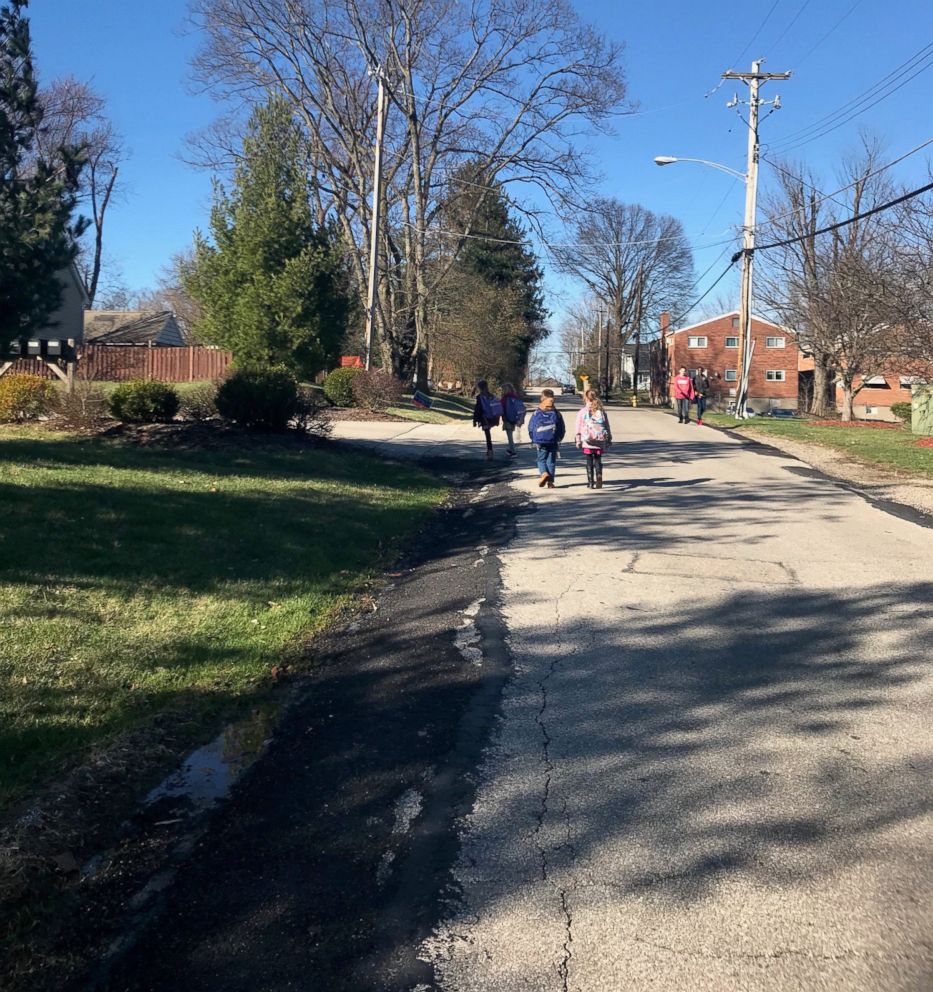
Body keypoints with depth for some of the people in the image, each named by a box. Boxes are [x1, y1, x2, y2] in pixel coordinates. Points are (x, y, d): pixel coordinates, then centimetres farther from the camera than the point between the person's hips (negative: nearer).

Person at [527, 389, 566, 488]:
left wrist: (533, 440, 12)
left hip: (540, 442, -1)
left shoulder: (536, 413, -4)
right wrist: (559, 439, 17)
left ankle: (544, 473, -16)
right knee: (551, 461, 8)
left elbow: (530, 428, 0)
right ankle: (550, 481, 3)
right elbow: (562, 429, 3)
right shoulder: (556, 413, -2)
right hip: (554, 442, 1)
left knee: (541, 459, 12)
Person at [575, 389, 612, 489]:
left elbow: (579, 427, -2)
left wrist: (578, 440, 3)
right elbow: (607, 427, 8)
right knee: (598, 461, 10)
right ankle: (599, 481, -4)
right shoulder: (601, 411, 6)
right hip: (600, 442, 2)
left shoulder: (582, 411, -2)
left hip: (587, 442, -2)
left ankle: (590, 483, 6)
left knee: (589, 462, 6)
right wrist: (609, 440, 15)